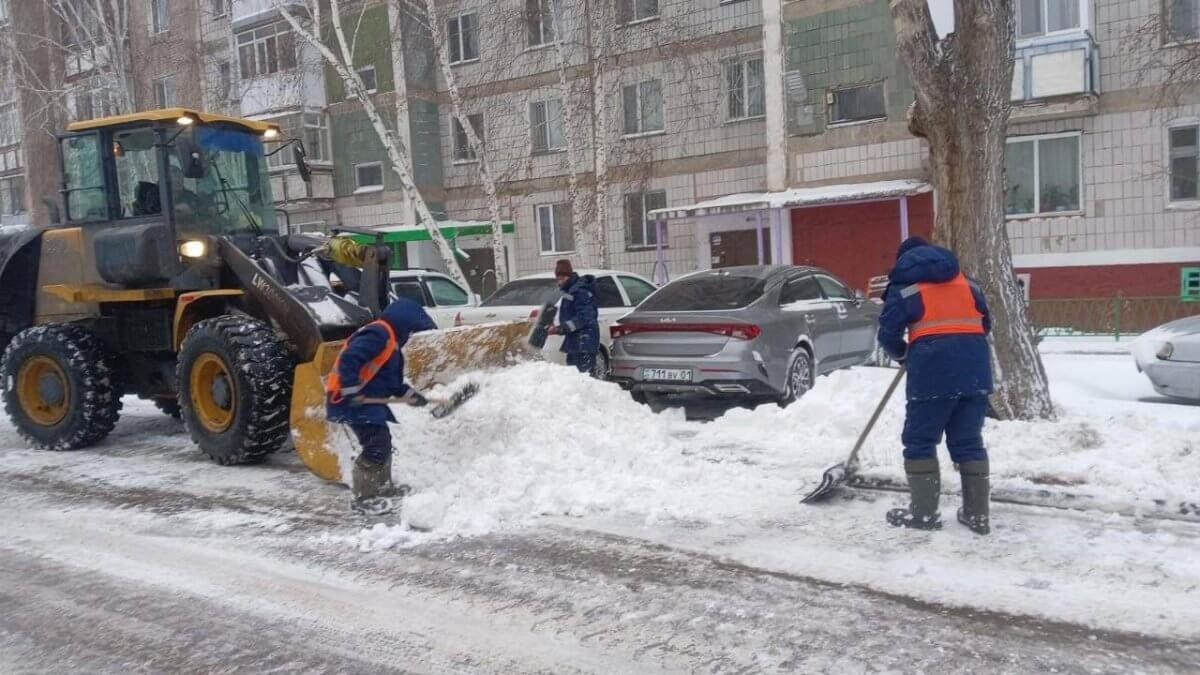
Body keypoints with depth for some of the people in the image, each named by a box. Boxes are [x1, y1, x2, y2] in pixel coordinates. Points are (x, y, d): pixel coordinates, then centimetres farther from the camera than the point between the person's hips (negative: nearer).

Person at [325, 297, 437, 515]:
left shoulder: (390, 343, 19)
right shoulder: (378, 335, -15)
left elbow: (391, 381, 22)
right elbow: (349, 360, -27)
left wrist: (409, 394, 11)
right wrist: (351, 392, -28)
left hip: (368, 400, 11)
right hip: (353, 400, -11)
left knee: (383, 444, 21)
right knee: (377, 446, -14)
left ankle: (382, 489, 35)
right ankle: (364, 497, -6)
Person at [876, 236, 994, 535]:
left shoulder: (904, 287, 5)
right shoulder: (966, 283, 21)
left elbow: (888, 334, 0)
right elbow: (986, 323, 23)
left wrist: (903, 355, 20)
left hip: (934, 368, -5)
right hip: (975, 368, 5)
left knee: (919, 440, 7)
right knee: (969, 441, 13)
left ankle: (924, 512, 8)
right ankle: (977, 513, 15)